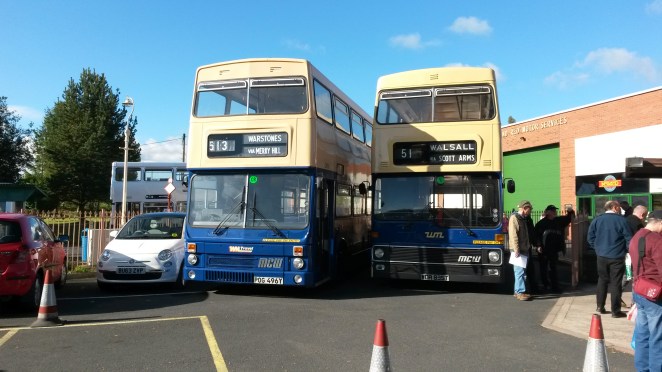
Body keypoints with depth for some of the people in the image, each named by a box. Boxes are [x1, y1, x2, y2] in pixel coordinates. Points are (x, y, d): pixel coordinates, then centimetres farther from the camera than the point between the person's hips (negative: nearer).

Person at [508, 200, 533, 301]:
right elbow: (513, 235, -18)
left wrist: (528, 245, 16)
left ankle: (518, 291, 17)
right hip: (518, 251, -9)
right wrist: (516, 250, -21)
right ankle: (520, 292, -3)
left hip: (524, 250, 9)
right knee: (520, 271, -8)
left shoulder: (523, 218, 17)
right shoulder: (514, 218, -11)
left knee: (521, 271, 11)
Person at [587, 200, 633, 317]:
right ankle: (615, 311, 8)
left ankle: (600, 306, 21)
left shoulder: (596, 220, 0)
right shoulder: (621, 220, -10)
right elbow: (629, 239, -8)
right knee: (616, 283, 3)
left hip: (601, 256, 4)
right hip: (617, 257, -3)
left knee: (602, 280, 17)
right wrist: (626, 250, 9)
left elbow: (591, 238, 1)